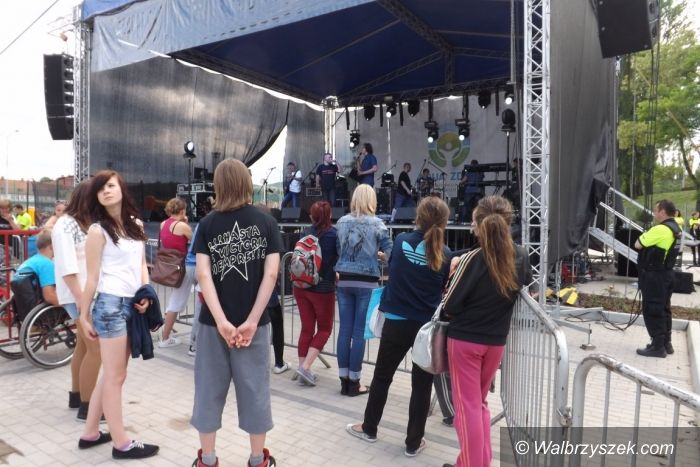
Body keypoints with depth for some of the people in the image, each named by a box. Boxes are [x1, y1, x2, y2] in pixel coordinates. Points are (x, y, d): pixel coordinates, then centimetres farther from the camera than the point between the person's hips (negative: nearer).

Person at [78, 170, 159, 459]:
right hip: (110, 305, -6)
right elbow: (92, 277, -6)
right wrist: (84, 316, -4)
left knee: (111, 374, 15)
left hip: (131, 304, 7)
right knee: (115, 376, 2)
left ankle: (91, 433, 29)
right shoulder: (98, 230, -6)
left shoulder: (135, 225, 11)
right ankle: (121, 443, 13)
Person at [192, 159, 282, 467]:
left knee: (210, 389, 14)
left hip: (214, 321, 1)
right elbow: (271, 273, -10)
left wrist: (221, 321, -12)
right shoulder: (266, 222, -3)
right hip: (253, 320, 0)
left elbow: (203, 274, -10)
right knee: (254, 389, 12)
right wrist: (252, 320, -9)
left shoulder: (208, 223, -2)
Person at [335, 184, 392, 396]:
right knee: (359, 332, 3)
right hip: (366, 282, -3)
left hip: (344, 280, 4)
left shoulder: (342, 222, 5)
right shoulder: (376, 223, -5)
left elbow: (337, 249, 10)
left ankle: (344, 380, 16)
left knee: (345, 330, 8)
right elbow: (389, 252, -5)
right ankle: (354, 382, 10)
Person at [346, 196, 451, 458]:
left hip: (397, 322, 0)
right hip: (428, 326, 0)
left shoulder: (401, 241, -5)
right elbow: (445, 290, 5)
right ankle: (414, 442, 23)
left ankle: (369, 428, 34)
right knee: (422, 385, 12)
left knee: (382, 376, 17)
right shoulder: (445, 255, -6)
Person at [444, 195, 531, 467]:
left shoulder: (475, 259, -21)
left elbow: (451, 306, -18)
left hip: (464, 339, -5)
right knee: (479, 402, 23)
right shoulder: (520, 257, -5)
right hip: (496, 341, 5)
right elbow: (524, 288, 15)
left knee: (467, 406, 8)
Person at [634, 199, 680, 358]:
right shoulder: (676, 229, 9)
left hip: (654, 275, -10)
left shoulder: (660, 230, -22)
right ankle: (666, 343, 26)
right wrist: (648, 236, 4)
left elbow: (638, 244, -14)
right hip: (666, 273, 10)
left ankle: (658, 346, 3)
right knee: (663, 309, 17)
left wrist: (644, 235, 3)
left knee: (652, 311, -2)